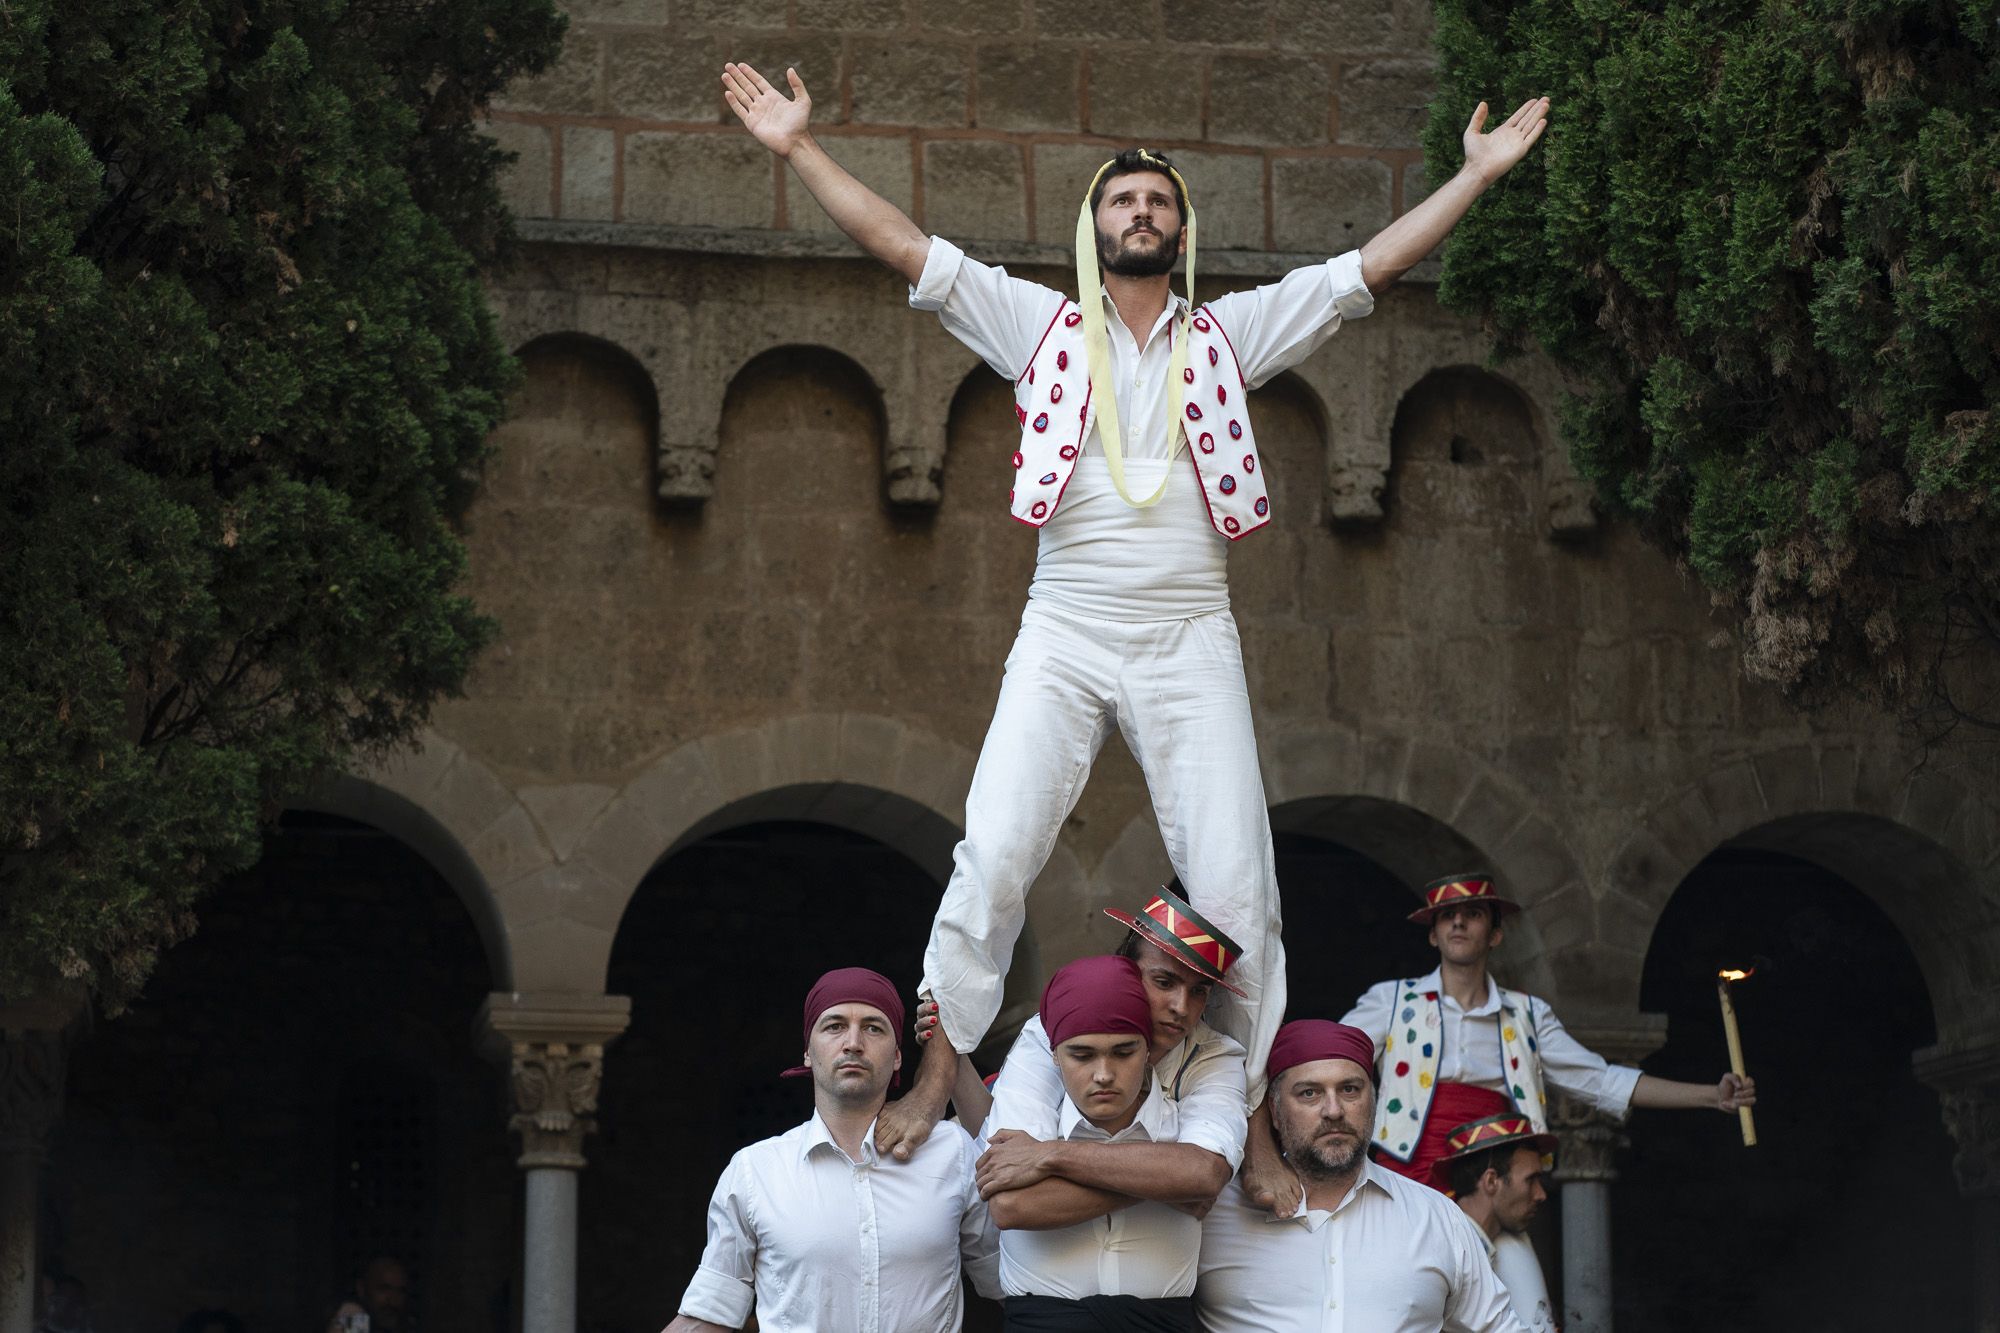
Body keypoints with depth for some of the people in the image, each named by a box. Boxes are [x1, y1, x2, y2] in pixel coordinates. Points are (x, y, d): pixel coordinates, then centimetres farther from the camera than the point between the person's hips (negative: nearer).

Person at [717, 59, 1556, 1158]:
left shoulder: (1230, 333, 13)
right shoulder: (1041, 325, 10)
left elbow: (1372, 265, 11)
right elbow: (900, 244, 6)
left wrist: (1477, 174, 7)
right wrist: (800, 148, 0)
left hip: (1189, 642, 1)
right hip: (1063, 637, -1)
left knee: (1235, 884, -4)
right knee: (991, 861, -11)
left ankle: (1254, 1097, 3)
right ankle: (937, 1078, -4)